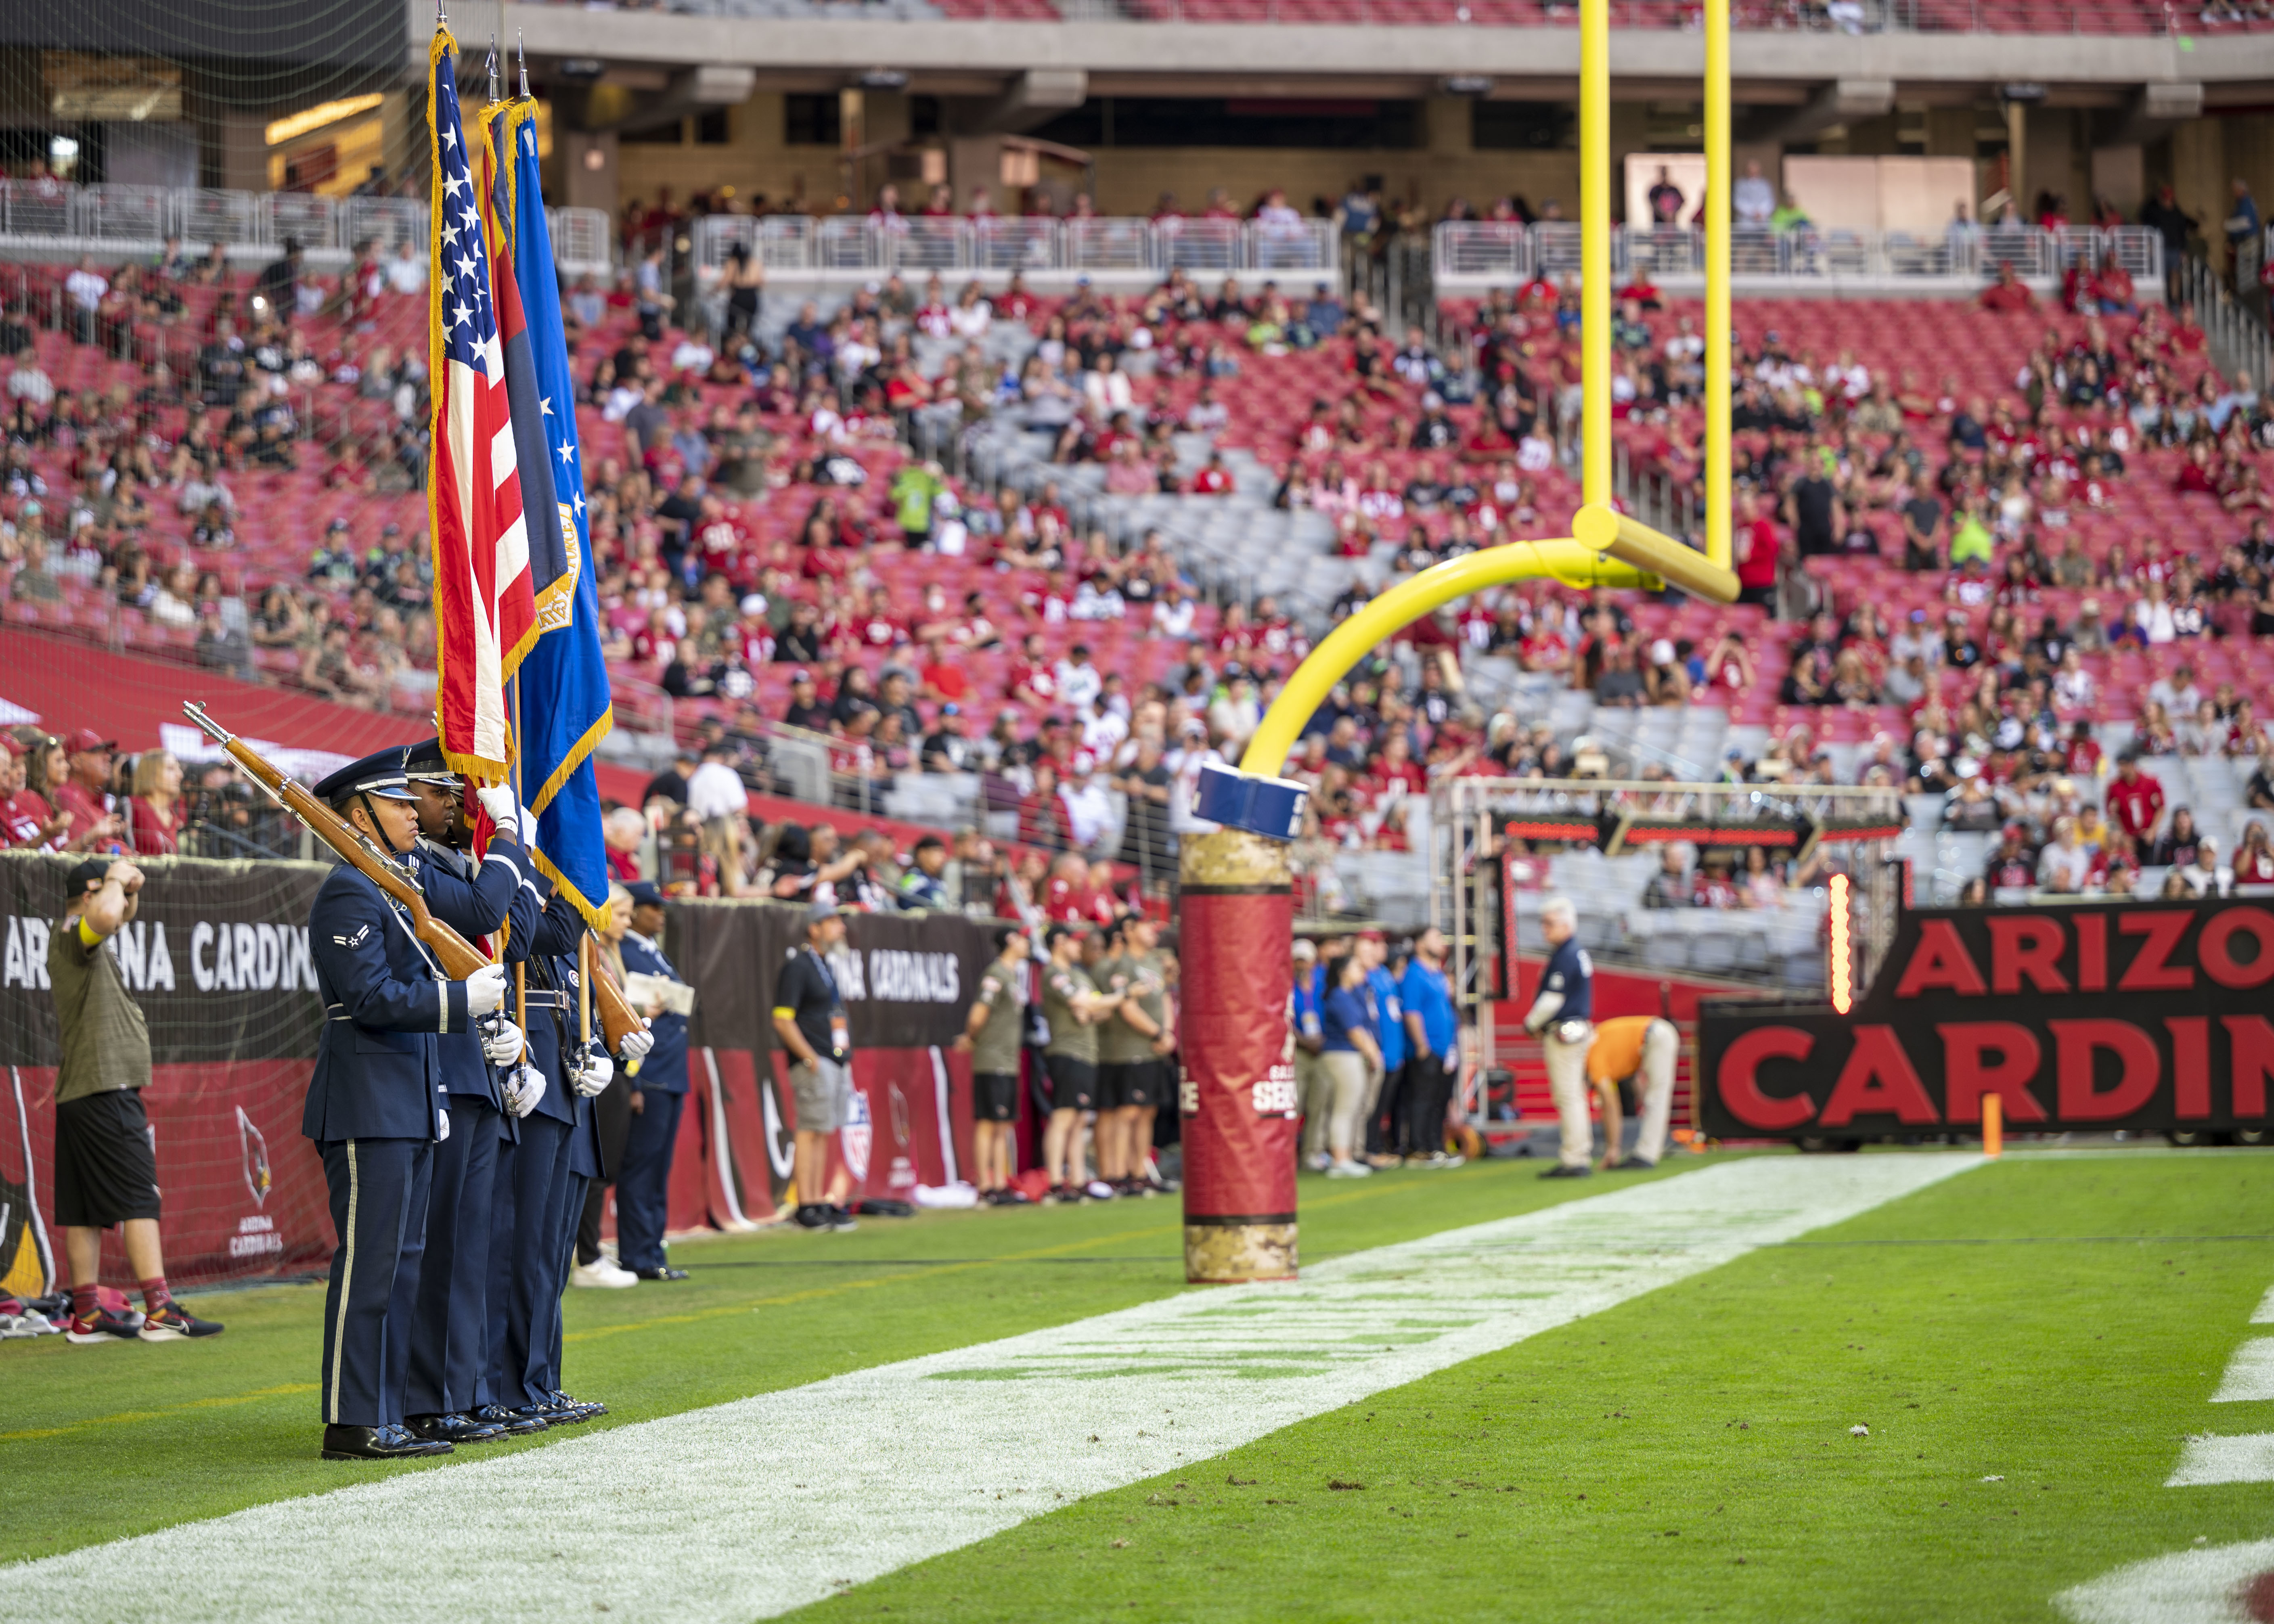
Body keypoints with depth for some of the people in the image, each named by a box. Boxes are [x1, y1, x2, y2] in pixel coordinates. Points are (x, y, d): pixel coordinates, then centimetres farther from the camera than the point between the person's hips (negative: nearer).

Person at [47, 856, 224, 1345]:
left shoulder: (85, 944, 20)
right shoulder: (70, 937, -11)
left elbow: (122, 913, 39)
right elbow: (106, 915, -34)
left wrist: (131, 887, 19)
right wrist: (117, 879, -16)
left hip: (79, 1097, 11)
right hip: (106, 1090, -11)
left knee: (84, 1210, 8)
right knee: (139, 1199, -12)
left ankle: (87, 1315, 9)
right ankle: (159, 1312, -17)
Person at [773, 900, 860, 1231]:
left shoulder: (825, 965, 19)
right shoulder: (798, 966, -10)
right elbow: (782, 1020, -16)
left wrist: (845, 1055, 15)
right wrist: (810, 1058, -19)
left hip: (837, 1063, 9)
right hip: (814, 1063, -9)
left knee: (822, 1133, 11)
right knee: (811, 1131, -9)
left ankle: (822, 1203, 14)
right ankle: (807, 1207, -8)